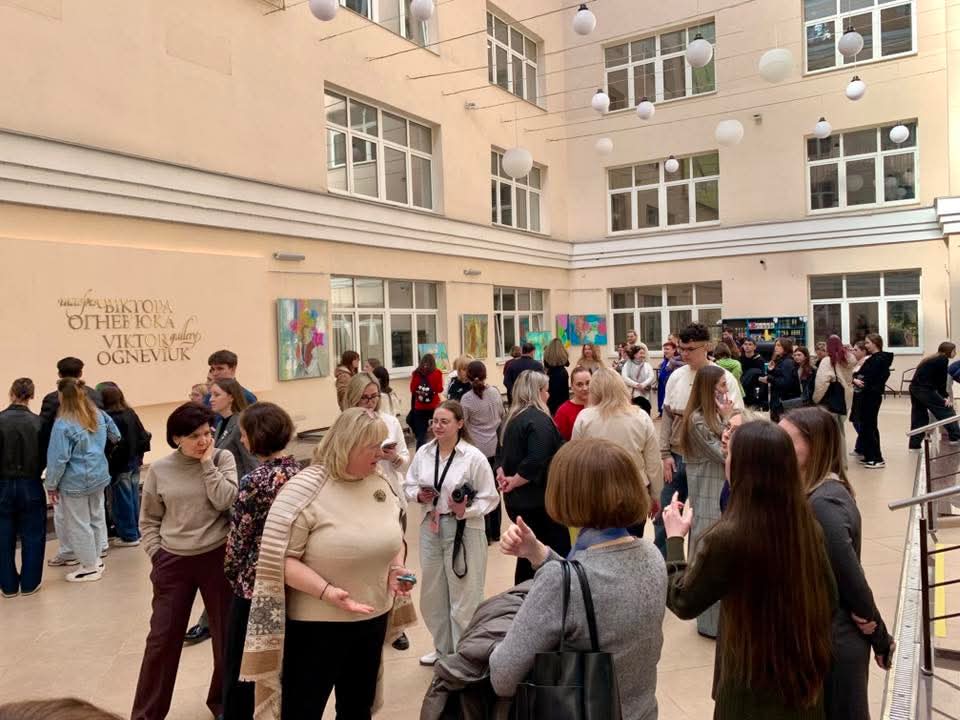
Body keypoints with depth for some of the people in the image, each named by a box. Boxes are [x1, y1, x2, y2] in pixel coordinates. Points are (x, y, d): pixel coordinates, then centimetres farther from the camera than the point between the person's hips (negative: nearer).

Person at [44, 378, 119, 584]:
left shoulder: (63, 424, -20)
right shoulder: (98, 414, 1)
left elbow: (58, 458, -18)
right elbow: (115, 436, 16)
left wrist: (51, 484, -7)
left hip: (75, 482, -7)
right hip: (98, 476, 7)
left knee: (79, 524, 6)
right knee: (96, 517, 18)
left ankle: (90, 567, 16)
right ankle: (96, 559, 30)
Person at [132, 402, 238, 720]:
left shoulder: (223, 458, -4)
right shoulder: (159, 469, -1)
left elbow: (226, 501, -17)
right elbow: (148, 521, 7)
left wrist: (207, 463, -14)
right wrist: (156, 554, -2)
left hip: (217, 558, 0)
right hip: (173, 562, 1)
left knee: (226, 635, 12)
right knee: (162, 639, 8)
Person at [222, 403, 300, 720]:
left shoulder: (258, 480, -22)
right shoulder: (296, 469, -2)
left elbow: (239, 535, -14)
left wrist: (231, 572, 3)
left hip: (257, 580, -7)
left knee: (242, 662, 12)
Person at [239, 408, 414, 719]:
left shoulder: (381, 483, 1)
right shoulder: (305, 489, -19)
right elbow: (279, 557, -19)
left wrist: (396, 569, -3)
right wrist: (326, 591, -26)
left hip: (373, 618, 6)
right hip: (316, 625, -6)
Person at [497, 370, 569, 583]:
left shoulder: (512, 417, 11)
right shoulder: (539, 419, -17)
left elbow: (503, 454, 14)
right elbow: (536, 462, -27)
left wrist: (502, 475, -2)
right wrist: (512, 483, -16)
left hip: (517, 500, 9)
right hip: (539, 501, -9)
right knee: (558, 554, 1)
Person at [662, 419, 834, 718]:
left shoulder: (729, 537, -26)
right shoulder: (808, 525, -9)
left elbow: (683, 602, -12)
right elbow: (828, 601, 4)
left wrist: (675, 538, -1)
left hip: (753, 688, -5)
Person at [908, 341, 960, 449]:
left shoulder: (932, 359, 21)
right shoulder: (944, 359, -4)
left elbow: (937, 380, 18)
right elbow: (941, 380, -5)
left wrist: (944, 395, 13)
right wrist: (945, 397, 2)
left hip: (914, 388, 9)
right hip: (925, 390, -9)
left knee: (919, 417, 12)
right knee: (945, 409, 3)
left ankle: (914, 445, 13)